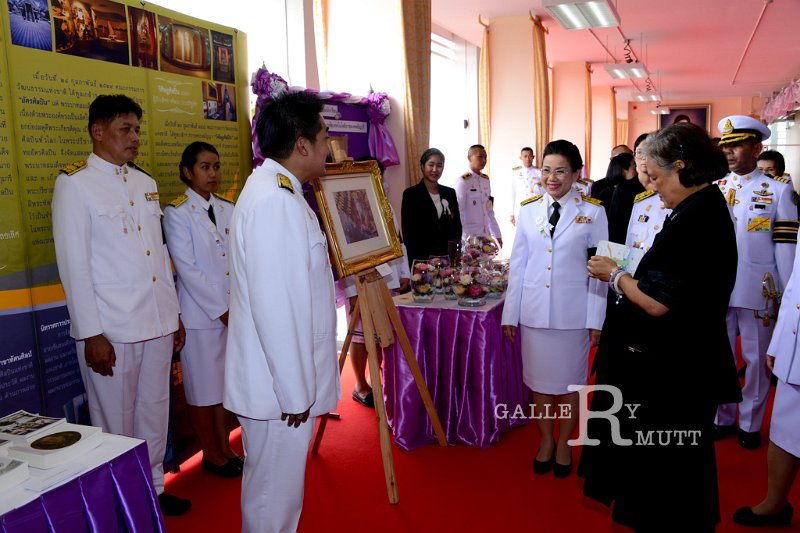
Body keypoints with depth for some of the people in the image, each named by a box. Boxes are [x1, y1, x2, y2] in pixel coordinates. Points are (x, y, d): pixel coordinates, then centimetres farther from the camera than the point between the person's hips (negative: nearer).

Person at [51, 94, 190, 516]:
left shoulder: (145, 183, 13)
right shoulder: (74, 183, -5)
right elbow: (73, 264, -9)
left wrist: (173, 314, 14)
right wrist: (91, 334, -12)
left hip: (157, 324, 6)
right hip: (110, 330, -5)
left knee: (155, 413, 15)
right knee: (116, 422, 7)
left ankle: (153, 488, 32)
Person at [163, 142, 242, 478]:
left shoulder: (228, 210, 9)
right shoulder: (177, 213, -7)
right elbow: (187, 268, -12)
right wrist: (220, 310, -13)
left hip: (233, 312, 5)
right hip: (201, 314, -5)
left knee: (228, 383, 13)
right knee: (203, 387, 6)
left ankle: (225, 447, 28)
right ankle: (210, 454, 22)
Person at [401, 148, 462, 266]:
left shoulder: (450, 193, 11)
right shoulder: (410, 194, -2)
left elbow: (457, 226, 13)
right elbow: (408, 232, -5)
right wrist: (414, 260, -11)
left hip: (448, 257, 4)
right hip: (422, 260, -4)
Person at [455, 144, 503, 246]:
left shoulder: (486, 180, 11)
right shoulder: (463, 181, -9)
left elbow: (490, 211, 15)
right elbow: (459, 212, -10)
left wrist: (497, 235, 12)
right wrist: (463, 238, -14)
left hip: (486, 234, 6)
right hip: (470, 236, -6)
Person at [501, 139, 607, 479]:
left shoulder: (592, 213, -2)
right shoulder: (528, 210, 3)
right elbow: (517, 264, 5)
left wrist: (596, 320, -5)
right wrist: (510, 313, 4)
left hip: (573, 313, -2)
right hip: (534, 310, 2)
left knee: (570, 381, 11)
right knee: (539, 380, 12)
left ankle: (564, 444, 30)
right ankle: (545, 441, 31)